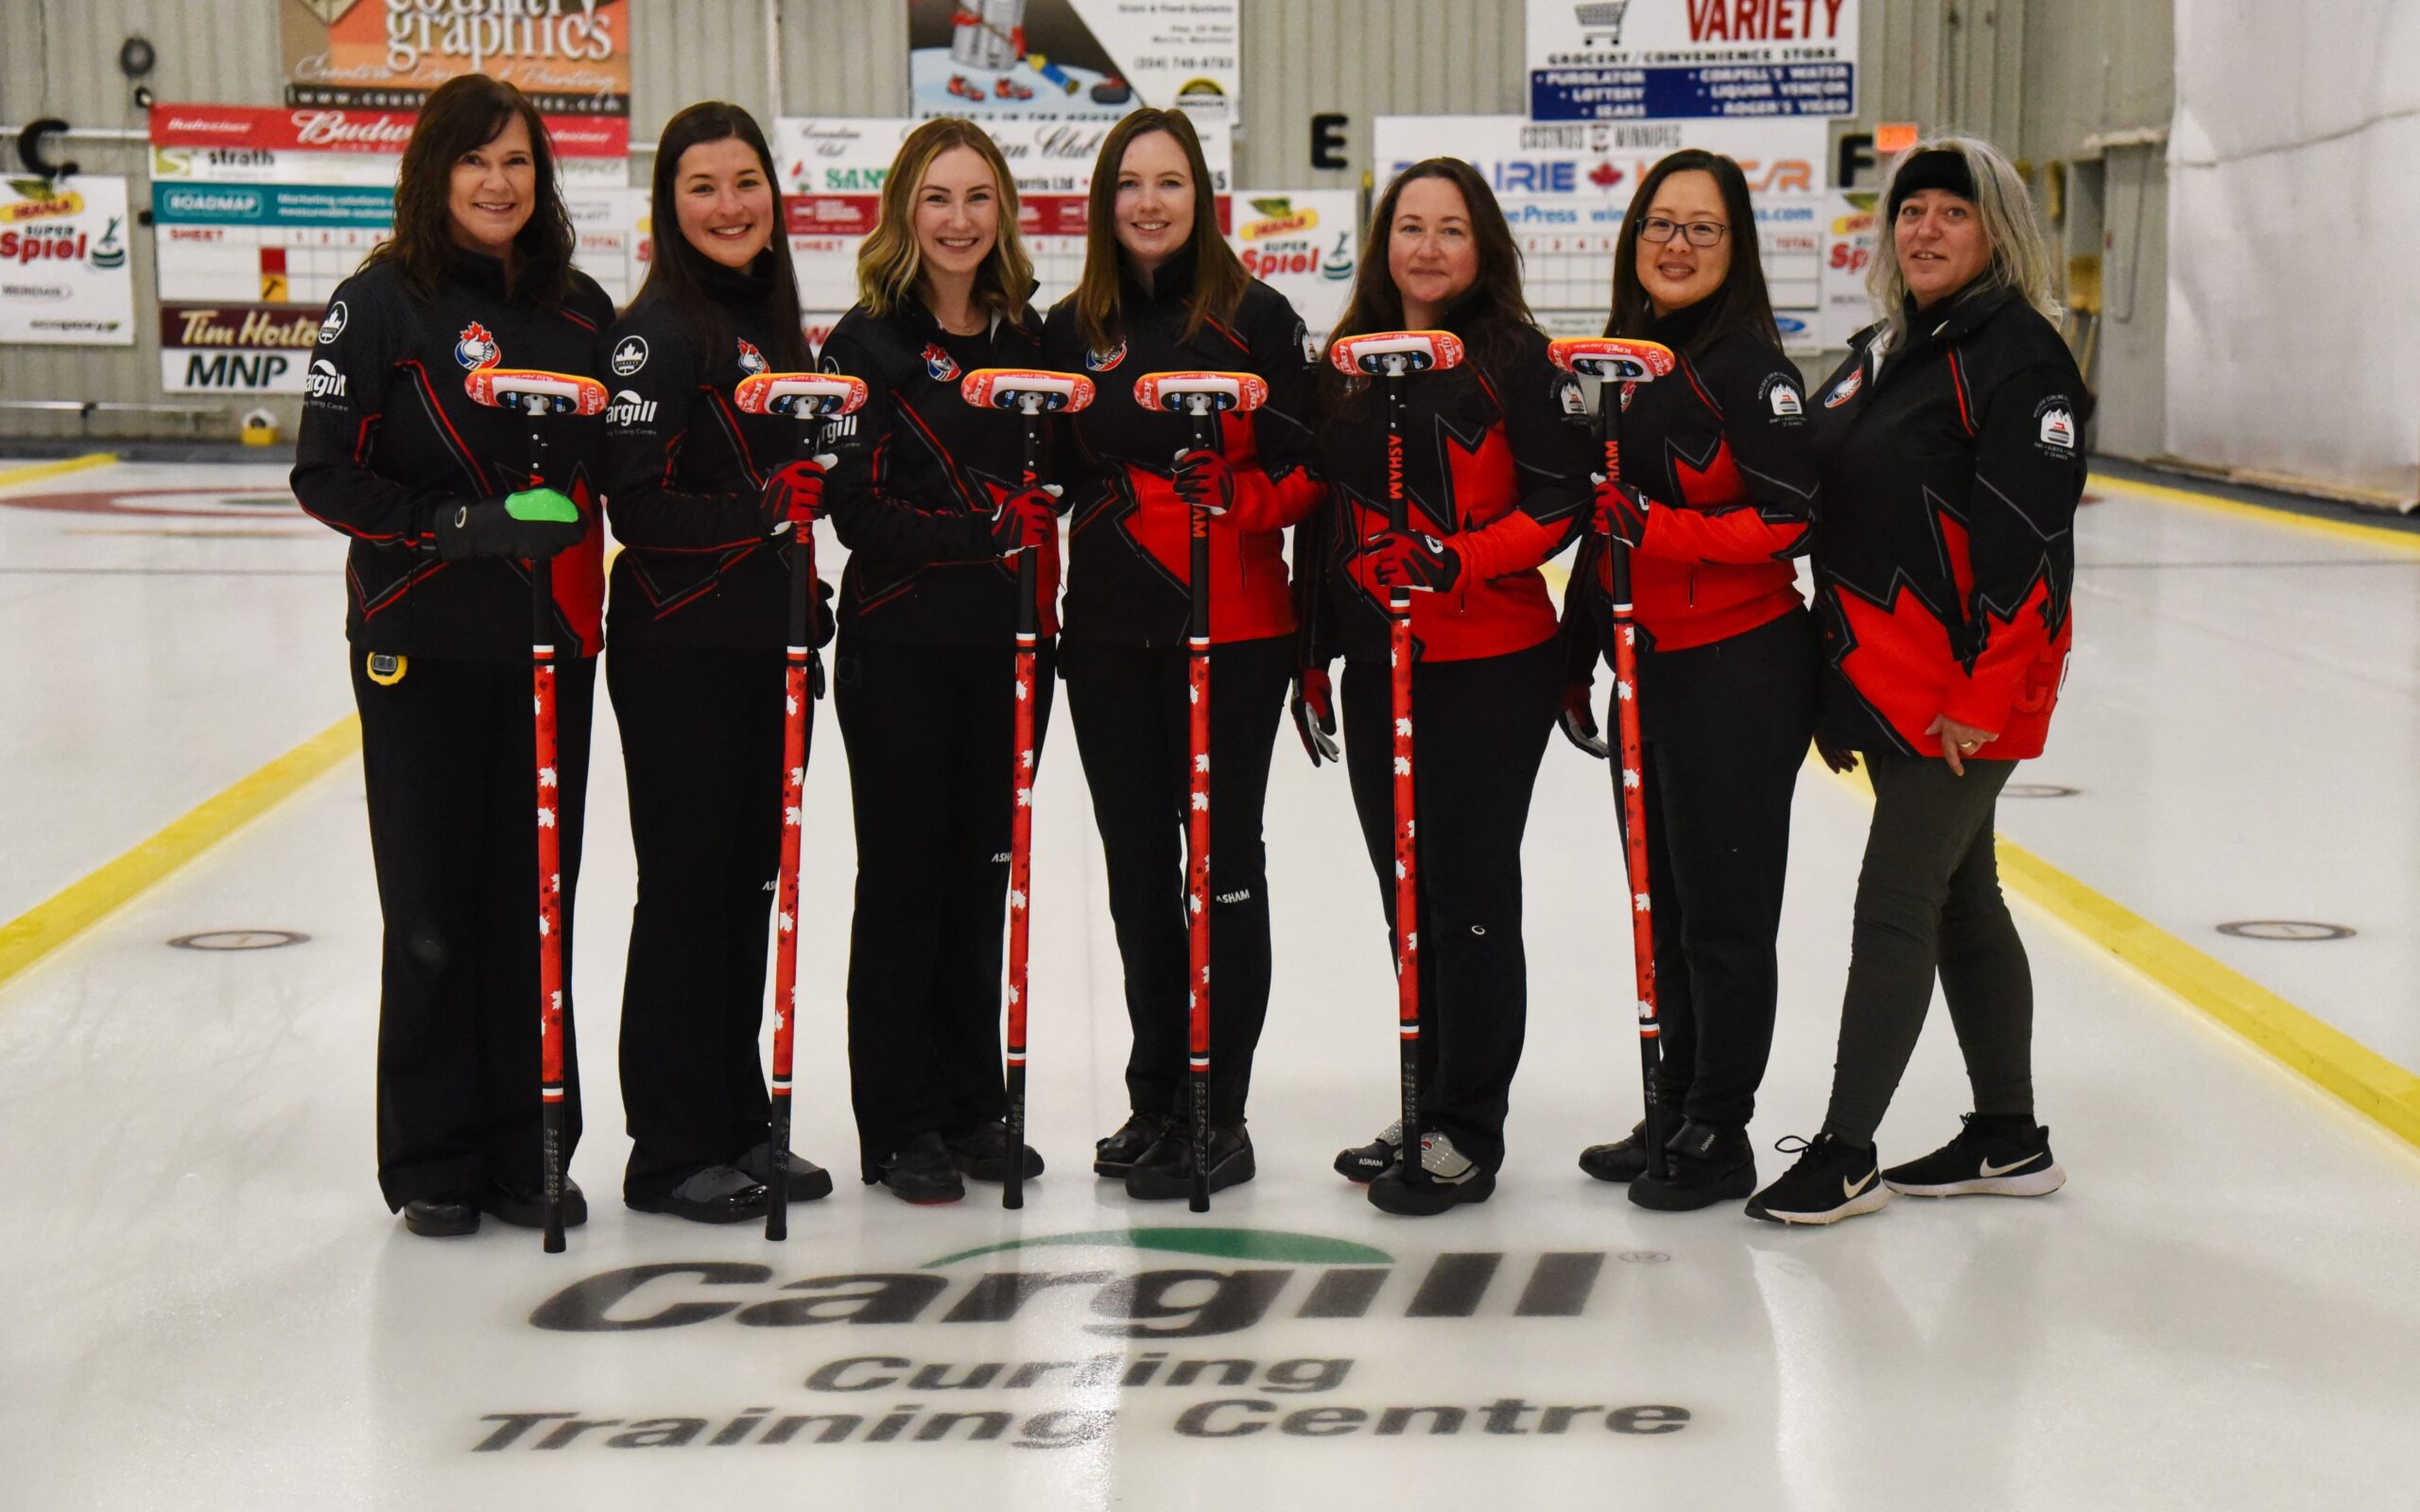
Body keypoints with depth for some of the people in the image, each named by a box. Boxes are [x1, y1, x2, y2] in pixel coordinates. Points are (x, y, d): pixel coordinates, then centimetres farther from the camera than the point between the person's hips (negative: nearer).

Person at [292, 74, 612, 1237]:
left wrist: (569, 510, -2)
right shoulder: (384, 301, -5)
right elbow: (325, 473, -9)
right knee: (432, 906, 3)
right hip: (423, 644, -4)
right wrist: (458, 522, -21)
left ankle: (529, 1149, 17)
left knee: (537, 901, 6)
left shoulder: (580, 307, 9)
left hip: (551, 639, 4)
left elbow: (613, 462, 18)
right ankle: (434, 1162, 14)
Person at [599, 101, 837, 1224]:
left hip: (769, 646, 8)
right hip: (681, 655, -8)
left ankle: (740, 1124, 22)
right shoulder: (659, 331, -11)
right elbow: (638, 508, -17)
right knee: (685, 885, -2)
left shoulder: (771, 319, 14)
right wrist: (763, 509, -27)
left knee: (750, 881, 12)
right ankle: (671, 1151, 7)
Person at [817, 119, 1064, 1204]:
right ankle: (898, 1127, 11)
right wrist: (985, 530, -20)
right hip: (901, 646, -4)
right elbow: (860, 511, -12)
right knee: (903, 878, 2)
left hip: (1009, 645, 4)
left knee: (982, 873, 10)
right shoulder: (868, 341, -5)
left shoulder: (1029, 337, 10)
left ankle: (973, 1108, 21)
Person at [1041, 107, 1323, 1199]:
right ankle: (1156, 1098, 22)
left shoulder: (1256, 317, -2)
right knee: (1137, 860, 10)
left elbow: (1305, 465, -3)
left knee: (1222, 857, -1)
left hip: (1233, 627, -4)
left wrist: (1239, 503, -20)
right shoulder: (1072, 329, 11)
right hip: (1110, 629, 5)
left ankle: (1218, 1115, 6)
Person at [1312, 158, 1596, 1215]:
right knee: (1407, 890, 12)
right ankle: (1426, 1112, 23)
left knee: (1470, 890, -2)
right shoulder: (1347, 363, 12)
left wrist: (1456, 560, -23)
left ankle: (1467, 1128, 7)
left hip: (1489, 662, -6)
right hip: (1377, 662, 6)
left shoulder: (1517, 359, -5)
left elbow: (1561, 503, -10)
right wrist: (1313, 649, 16)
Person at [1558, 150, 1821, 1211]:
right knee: (1664, 904, 13)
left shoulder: (1749, 366, -10)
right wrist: (1575, 659, 19)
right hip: (1645, 671, 8)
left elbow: (1790, 522, -16)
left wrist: (1658, 532, -26)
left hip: (1735, 674, -8)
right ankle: (1675, 1113, 24)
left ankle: (1719, 1133, 9)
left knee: (1723, 910, -1)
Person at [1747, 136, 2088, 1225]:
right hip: (1887, 682, 9)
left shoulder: (2018, 355, -12)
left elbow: (2029, 544, -18)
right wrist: (1835, 684, 16)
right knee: (1960, 898, 14)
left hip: (1969, 686, -9)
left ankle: (1845, 1153, 1)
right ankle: (2009, 1139, 24)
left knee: (1894, 905, -6)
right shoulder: (1877, 353, 14)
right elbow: (1829, 512, 19)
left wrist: (1980, 697, -21)